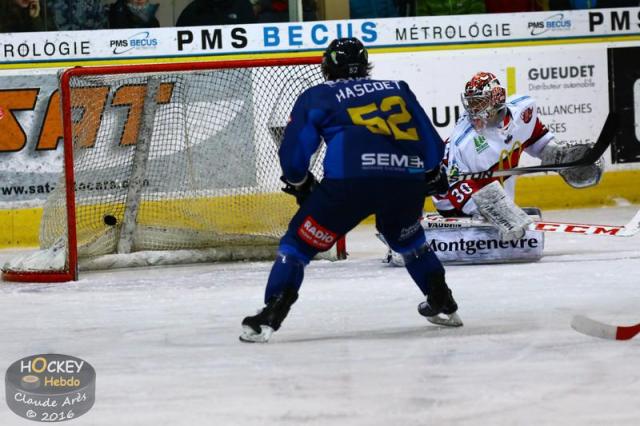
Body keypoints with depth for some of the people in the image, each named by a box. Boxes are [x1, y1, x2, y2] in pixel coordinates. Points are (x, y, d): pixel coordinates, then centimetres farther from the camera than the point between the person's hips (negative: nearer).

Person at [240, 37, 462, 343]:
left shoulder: (316, 97, 17)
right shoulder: (397, 90, 26)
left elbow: (293, 151, 12)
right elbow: (430, 141, 26)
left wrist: (300, 185, 30)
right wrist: (434, 175, 43)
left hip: (350, 181, -4)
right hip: (408, 180, 4)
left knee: (299, 243, 7)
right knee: (407, 240, 33)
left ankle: (269, 317, -3)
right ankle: (443, 306, 34)